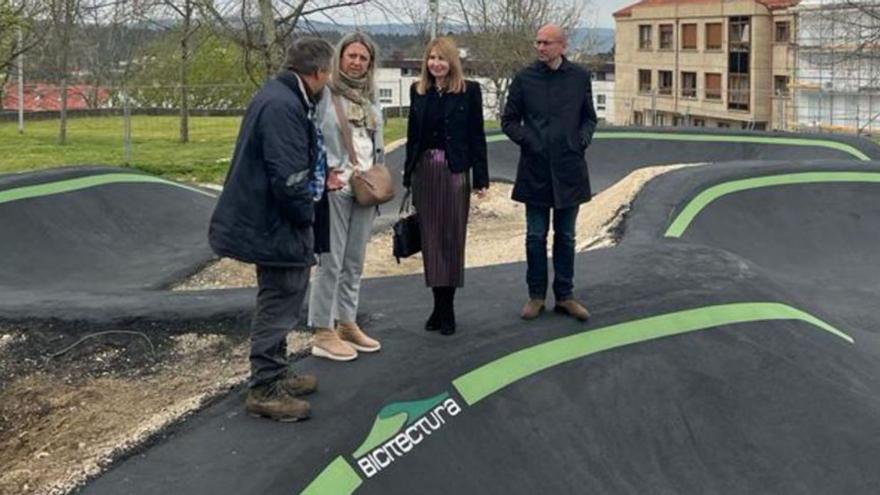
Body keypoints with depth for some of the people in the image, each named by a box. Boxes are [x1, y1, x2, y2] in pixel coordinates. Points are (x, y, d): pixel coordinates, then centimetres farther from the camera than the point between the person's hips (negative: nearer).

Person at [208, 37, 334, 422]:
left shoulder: (280, 97, 10)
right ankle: (264, 390, 11)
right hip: (276, 226, -11)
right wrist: (306, 214, -13)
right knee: (279, 304, 0)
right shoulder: (283, 106, -24)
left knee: (280, 300, 21)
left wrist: (320, 179, 17)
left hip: (268, 220, 11)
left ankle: (275, 374, 35)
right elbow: (288, 177, -27)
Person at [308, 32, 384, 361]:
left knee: (355, 262, 13)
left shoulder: (370, 97, 13)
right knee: (331, 261, -6)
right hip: (335, 187, -7)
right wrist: (328, 170, -16)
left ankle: (347, 323, 24)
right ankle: (323, 333, 1)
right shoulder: (325, 93, -8)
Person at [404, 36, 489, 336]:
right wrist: (408, 176, 10)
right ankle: (439, 305, 15)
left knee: (452, 238, 0)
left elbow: (477, 136, -3)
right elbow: (412, 134, 11)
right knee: (430, 239, 6)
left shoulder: (469, 91, -2)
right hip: (424, 170, 4)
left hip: (454, 171, -4)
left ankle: (447, 308, 7)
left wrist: (481, 178, -7)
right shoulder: (418, 91, 8)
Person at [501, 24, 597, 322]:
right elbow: (509, 120, 5)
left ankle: (565, 296, 18)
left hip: (569, 169, 1)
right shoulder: (524, 79, -1)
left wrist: (582, 140, -4)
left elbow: (589, 118, 12)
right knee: (536, 236, 5)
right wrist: (526, 140, -8)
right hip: (535, 169, -1)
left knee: (565, 237, 9)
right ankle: (536, 295, 17)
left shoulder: (580, 77, 3)